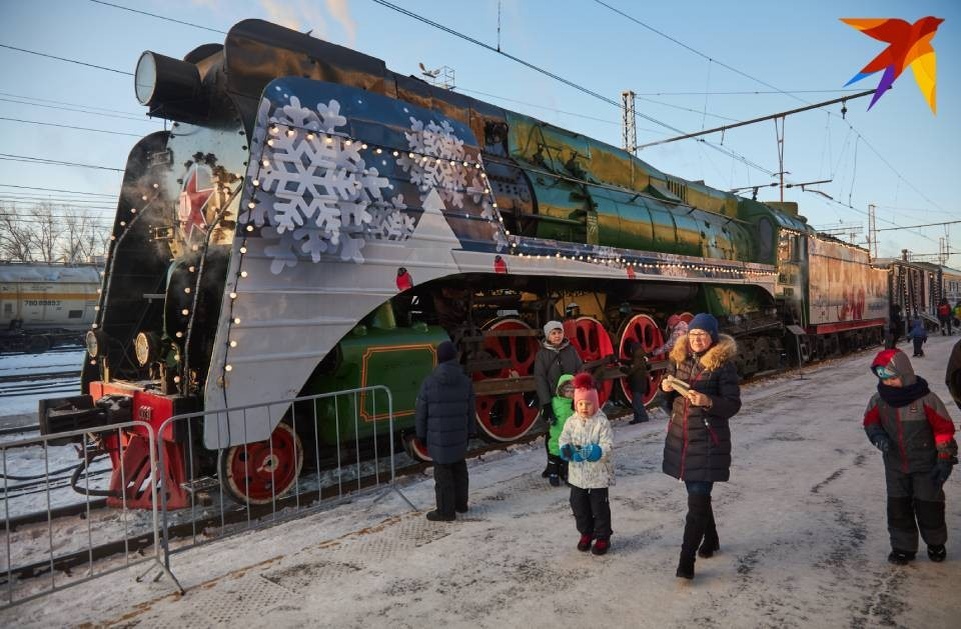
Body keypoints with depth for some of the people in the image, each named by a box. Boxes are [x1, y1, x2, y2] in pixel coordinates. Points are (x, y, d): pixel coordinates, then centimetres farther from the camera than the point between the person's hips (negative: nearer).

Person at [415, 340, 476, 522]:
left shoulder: (429, 382, -12)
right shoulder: (465, 381, -3)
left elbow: (421, 412, -6)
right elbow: (470, 410, 4)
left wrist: (421, 434, 6)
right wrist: (470, 431, 16)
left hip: (438, 436, -4)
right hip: (459, 435, 4)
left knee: (443, 472, 4)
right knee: (459, 468, 20)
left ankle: (445, 510, 12)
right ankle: (461, 503, 32)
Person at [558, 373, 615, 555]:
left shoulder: (602, 422, -14)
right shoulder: (572, 422, -2)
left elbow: (607, 446, -18)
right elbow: (564, 440, -4)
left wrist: (595, 451, -36)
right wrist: (566, 449, -26)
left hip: (598, 474, -4)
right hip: (577, 473, 4)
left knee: (599, 507, 8)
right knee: (579, 506, 15)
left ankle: (603, 537, 25)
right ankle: (586, 533, 34)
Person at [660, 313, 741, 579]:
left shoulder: (723, 364, -10)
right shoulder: (678, 359, 5)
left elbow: (733, 405, -10)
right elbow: (670, 402, 14)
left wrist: (707, 401, -26)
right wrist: (666, 389, -8)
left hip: (709, 440, -5)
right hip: (680, 437, 5)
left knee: (698, 499, -6)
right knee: (697, 493, 18)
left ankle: (686, 560, 0)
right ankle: (710, 539, 40)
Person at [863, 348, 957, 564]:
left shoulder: (925, 399, -19)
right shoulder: (878, 400, -8)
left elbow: (944, 428, -11)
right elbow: (870, 422, 8)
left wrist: (945, 459, -9)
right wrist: (878, 436, -13)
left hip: (925, 465, -3)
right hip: (895, 466, 3)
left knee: (928, 506, 9)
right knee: (897, 507, 9)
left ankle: (936, 544, 35)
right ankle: (903, 547, 25)